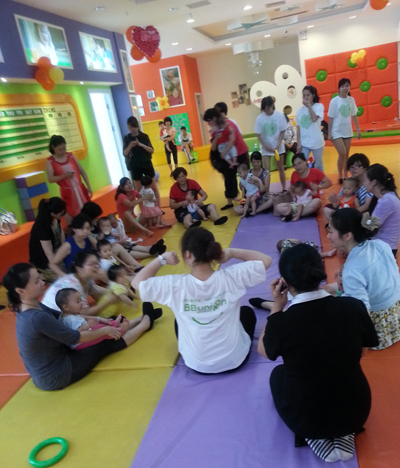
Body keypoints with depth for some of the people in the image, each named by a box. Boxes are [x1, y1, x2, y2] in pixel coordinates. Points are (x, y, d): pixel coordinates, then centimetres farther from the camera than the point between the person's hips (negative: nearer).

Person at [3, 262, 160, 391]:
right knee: (106, 345, 4)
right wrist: (104, 331, -9)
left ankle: (140, 320, 29)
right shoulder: (37, 317, -34)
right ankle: (145, 323, 22)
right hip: (55, 376, -8)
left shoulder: (32, 307, -4)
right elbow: (75, 338, -25)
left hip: (45, 373, 8)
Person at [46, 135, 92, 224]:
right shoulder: (50, 161, -6)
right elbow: (51, 179, -10)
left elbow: (82, 171, 5)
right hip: (67, 192, -3)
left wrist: (89, 186, 0)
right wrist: (64, 176, -26)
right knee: (70, 213, 7)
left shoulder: (71, 156, 2)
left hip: (80, 189, 3)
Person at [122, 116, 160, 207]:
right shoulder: (126, 138, -1)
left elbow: (152, 150, -7)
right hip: (135, 166, 0)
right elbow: (125, 154, -4)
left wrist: (141, 145, -21)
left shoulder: (144, 136, -2)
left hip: (147, 164, 0)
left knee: (154, 187, 7)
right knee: (139, 190, 6)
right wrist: (130, 146, -22)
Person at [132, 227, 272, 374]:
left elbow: (137, 282, -9)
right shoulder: (231, 277, -22)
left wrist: (162, 259, -8)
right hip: (234, 360, 0)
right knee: (247, 311, 29)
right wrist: (232, 252, -9)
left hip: (197, 365, 1)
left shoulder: (175, 285, -25)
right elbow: (266, 260, -8)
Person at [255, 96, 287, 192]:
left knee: (281, 168, 11)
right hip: (266, 147, 0)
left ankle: (284, 189, 24)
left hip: (278, 146, 0)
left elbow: (282, 132, -7)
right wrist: (266, 146, -15)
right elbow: (258, 135, -6)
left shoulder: (279, 115, -12)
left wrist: (277, 145, -16)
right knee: (266, 170, -5)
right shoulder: (260, 118, -11)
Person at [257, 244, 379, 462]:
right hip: (356, 412, 3)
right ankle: (344, 436, 15)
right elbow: (362, 351, 3)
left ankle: (317, 439, 11)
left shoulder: (282, 322, -27)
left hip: (306, 418, -3)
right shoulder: (354, 307, -18)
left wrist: (277, 307, -4)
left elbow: (263, 351, -3)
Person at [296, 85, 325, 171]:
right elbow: (299, 128, 5)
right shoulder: (300, 110, 3)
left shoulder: (319, 106, -3)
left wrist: (309, 105, -14)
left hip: (316, 142, -2)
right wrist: (298, 143, 0)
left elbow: (314, 119, -23)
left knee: (318, 165, 12)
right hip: (304, 143, 2)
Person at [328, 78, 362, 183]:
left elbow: (354, 116, 9)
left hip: (347, 131, 4)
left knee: (346, 155, 8)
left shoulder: (351, 100, 2)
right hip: (337, 132, -4)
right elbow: (331, 118, -7)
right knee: (342, 154, -11)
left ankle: (345, 176, 19)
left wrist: (358, 129, 10)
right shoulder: (334, 101, -9)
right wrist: (329, 133, -9)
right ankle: (340, 176, 7)